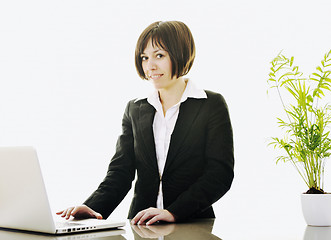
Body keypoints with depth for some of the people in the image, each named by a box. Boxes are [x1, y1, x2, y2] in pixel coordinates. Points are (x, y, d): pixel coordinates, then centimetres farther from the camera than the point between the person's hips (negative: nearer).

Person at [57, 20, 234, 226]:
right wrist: (93, 207, -9)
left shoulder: (212, 105, 4)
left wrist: (173, 212, -17)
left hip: (194, 227, -3)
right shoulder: (135, 109, 18)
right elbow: (121, 171, 10)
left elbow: (220, 174, -5)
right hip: (141, 228, 3)